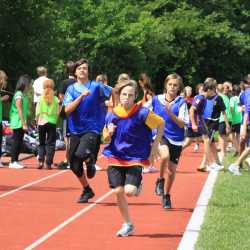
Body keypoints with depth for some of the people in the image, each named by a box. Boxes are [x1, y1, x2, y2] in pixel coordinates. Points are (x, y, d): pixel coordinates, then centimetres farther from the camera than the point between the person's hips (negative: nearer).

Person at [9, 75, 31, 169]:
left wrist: (25, 123, 18)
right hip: (18, 123, -9)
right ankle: (13, 162, -3)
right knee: (16, 142, -6)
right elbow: (19, 111, -18)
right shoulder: (19, 95, -15)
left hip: (21, 123, 9)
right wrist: (24, 124, -19)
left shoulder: (22, 94, 13)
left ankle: (16, 161, 17)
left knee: (19, 142, 11)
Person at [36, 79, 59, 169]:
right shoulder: (56, 99, -3)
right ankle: (48, 163, 1)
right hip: (52, 123, 0)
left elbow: (37, 113, -4)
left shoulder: (40, 99, -3)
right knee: (50, 143, 5)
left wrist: (37, 121, 10)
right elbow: (57, 113, 0)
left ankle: (40, 161, -3)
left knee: (41, 143, 12)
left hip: (42, 122, 0)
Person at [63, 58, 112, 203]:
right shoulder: (71, 89, 4)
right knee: (74, 165, 7)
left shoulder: (96, 87, -3)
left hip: (92, 129, -4)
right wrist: (81, 96, -18)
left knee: (82, 153, -31)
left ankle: (90, 162, 6)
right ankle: (87, 190, 31)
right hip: (76, 130, 4)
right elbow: (67, 110, -9)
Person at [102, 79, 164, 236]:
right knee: (118, 191, -3)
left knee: (130, 191, -18)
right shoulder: (112, 114, -2)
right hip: (116, 158, 3)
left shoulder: (142, 113, -12)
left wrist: (155, 145, -3)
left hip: (135, 158, -3)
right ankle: (128, 225, 14)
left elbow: (161, 123, 1)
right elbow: (106, 139, 9)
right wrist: (109, 133, -14)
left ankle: (138, 185, 20)